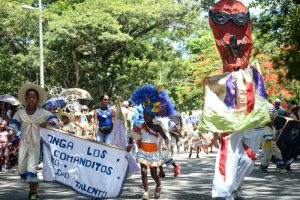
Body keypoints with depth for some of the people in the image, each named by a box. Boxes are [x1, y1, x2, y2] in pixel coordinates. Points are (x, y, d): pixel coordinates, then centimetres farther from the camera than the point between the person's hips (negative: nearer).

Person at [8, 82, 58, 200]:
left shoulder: (43, 113, -3)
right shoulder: (20, 113, 2)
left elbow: (55, 121, -10)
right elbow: (13, 125, 1)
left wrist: (48, 123, -31)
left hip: (36, 143, -3)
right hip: (24, 143, 3)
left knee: (31, 168, -12)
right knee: (22, 169, 7)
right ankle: (33, 185, 33)